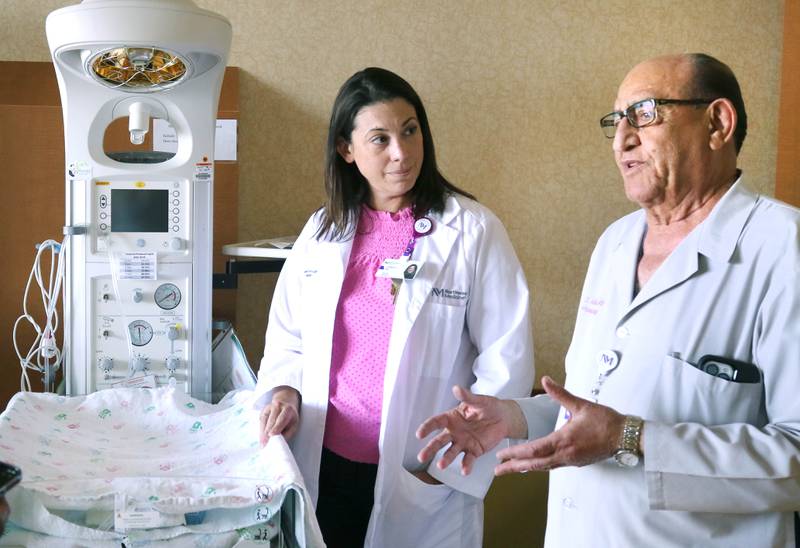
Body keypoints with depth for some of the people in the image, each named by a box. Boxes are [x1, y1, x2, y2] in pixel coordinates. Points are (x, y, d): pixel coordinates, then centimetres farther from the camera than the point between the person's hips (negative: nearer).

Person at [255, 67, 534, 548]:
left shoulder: (473, 231, -11)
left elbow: (507, 363, -11)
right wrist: (285, 391, -6)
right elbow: (287, 337, 12)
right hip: (322, 466, 4)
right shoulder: (323, 231, 3)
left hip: (423, 483, -3)